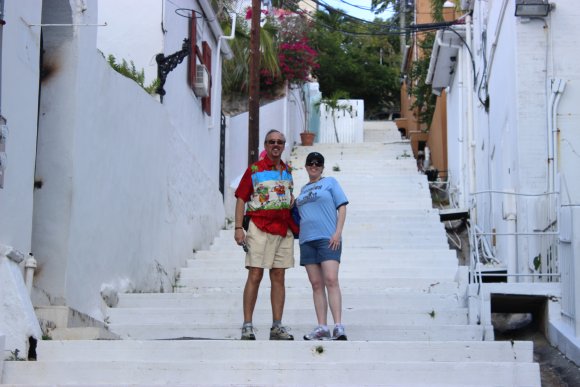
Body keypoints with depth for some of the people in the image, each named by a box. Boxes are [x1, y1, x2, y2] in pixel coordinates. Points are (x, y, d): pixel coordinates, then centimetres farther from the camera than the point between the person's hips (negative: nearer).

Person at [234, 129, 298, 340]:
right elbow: (241, 198, -2)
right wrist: (238, 228, -10)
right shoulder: (254, 169, 0)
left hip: (283, 230, 5)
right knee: (255, 276, -7)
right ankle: (247, 326, -4)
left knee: (278, 277, 5)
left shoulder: (287, 171, 16)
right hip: (260, 228, -5)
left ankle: (277, 327, 8)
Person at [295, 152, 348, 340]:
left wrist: (338, 232, -9)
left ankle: (338, 327, -21)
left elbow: (342, 207, 0)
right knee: (316, 284, 2)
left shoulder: (330, 182, 8)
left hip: (328, 238, -6)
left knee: (331, 280, -16)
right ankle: (322, 327, 1)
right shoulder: (304, 189, 23)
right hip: (307, 240, 6)